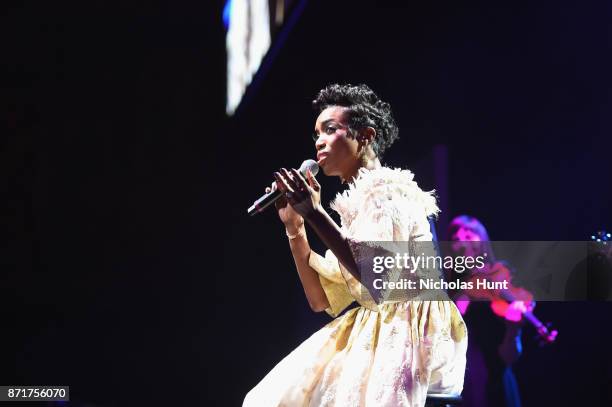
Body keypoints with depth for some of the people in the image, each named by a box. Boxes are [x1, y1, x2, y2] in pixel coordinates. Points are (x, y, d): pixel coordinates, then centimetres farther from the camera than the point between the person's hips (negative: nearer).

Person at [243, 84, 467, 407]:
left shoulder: (387, 189, -9)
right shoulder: (353, 204, 16)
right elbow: (320, 300, 12)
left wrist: (314, 214, -24)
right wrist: (294, 226, 5)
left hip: (408, 331, -8)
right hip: (373, 329, 8)